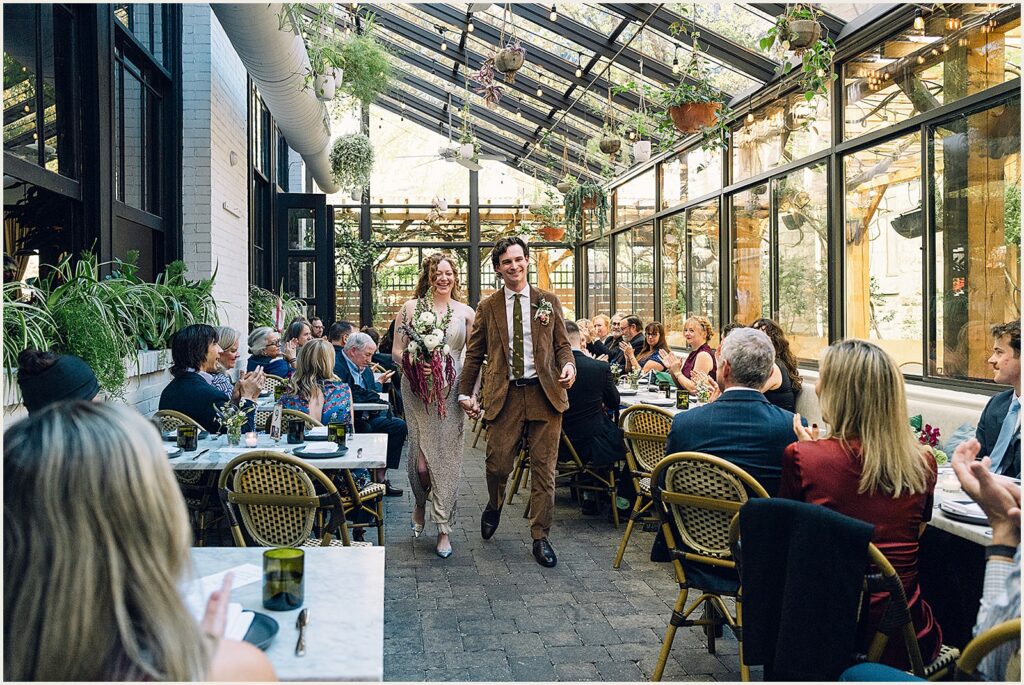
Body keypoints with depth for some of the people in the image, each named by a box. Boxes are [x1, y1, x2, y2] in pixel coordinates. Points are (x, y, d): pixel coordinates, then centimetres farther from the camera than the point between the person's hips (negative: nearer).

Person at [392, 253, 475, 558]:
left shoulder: (466, 312, 8)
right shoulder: (410, 308, 5)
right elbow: (396, 351, 3)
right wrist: (412, 362, -18)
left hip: (451, 390, 1)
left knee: (448, 456, 1)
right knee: (420, 457, -2)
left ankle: (444, 527, 11)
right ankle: (420, 504, 30)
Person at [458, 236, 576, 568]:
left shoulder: (549, 301, 10)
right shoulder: (487, 307, 8)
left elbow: (562, 344, 11)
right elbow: (474, 354, 11)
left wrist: (568, 365, -10)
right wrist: (466, 393, 4)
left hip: (544, 393, 0)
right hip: (505, 395, 0)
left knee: (544, 469, 3)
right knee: (497, 464, -2)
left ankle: (540, 538, 15)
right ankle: (494, 506, 33)